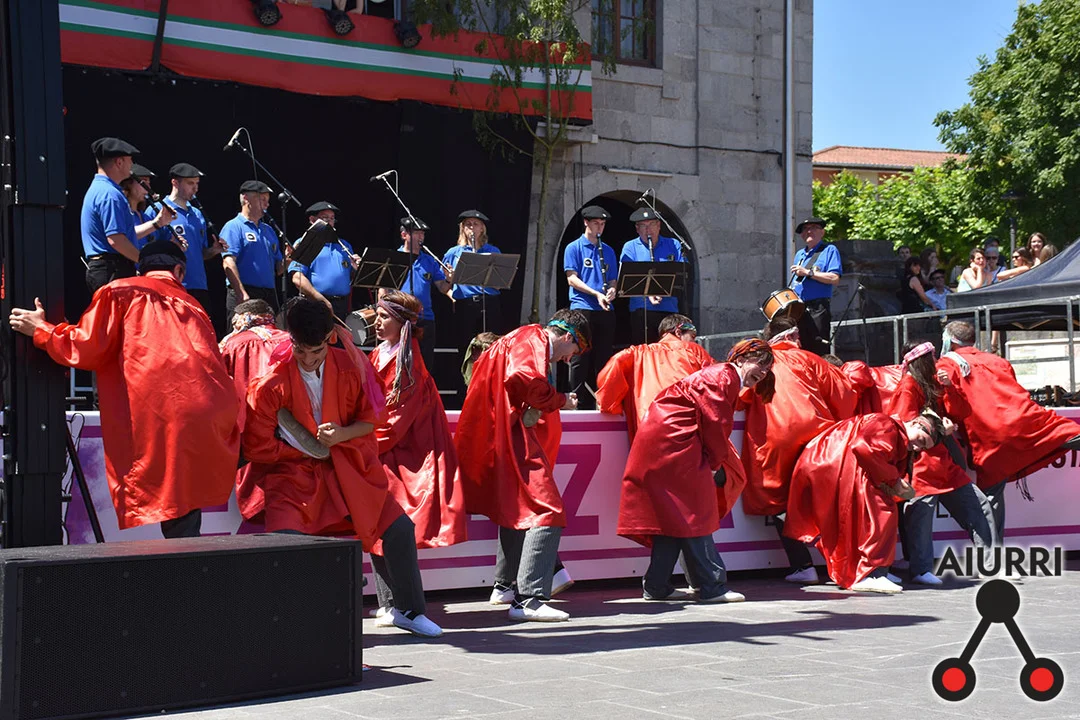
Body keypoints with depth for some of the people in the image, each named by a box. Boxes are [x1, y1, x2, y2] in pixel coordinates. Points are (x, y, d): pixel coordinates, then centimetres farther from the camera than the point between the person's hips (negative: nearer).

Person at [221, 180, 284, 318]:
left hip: (269, 295, 7)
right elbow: (228, 262, -15)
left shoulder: (268, 230, 22)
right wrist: (242, 294, -25)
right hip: (244, 295, -7)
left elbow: (278, 269, 23)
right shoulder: (234, 227, -1)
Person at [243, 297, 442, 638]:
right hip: (294, 473, -3)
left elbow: (370, 418, 6)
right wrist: (311, 451, -7)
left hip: (348, 468, 3)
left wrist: (342, 435, -15)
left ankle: (409, 610, 19)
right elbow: (258, 449, -7)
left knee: (399, 527, -3)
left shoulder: (349, 368, -5)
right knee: (284, 537, -27)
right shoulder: (271, 385, -13)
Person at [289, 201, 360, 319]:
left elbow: (353, 279, 23)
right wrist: (322, 300, -16)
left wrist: (356, 268, 0)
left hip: (343, 305, 5)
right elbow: (297, 278, -9)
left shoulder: (344, 245, 23)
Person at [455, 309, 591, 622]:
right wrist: (560, 401, -13)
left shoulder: (524, 338, 22)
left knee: (518, 510, 25)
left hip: (503, 439, 11)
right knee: (547, 514, -15)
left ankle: (506, 585, 36)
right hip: (513, 440, -11)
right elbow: (526, 379, -28)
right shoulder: (533, 339, -10)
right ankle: (529, 599, -22)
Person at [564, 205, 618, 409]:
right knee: (580, 359, -4)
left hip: (605, 310, 5)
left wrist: (611, 291, -7)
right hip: (582, 307, -5)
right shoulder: (574, 248, 2)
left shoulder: (608, 250, 17)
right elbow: (572, 278, -6)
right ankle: (579, 402, -1)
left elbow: (612, 280, 17)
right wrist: (597, 294, -16)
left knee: (603, 358, 6)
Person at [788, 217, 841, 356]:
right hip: (798, 309, 6)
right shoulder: (799, 254, 22)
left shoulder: (829, 250, 2)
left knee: (819, 351, -9)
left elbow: (834, 278, -11)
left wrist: (807, 272, -12)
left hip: (818, 309, -6)